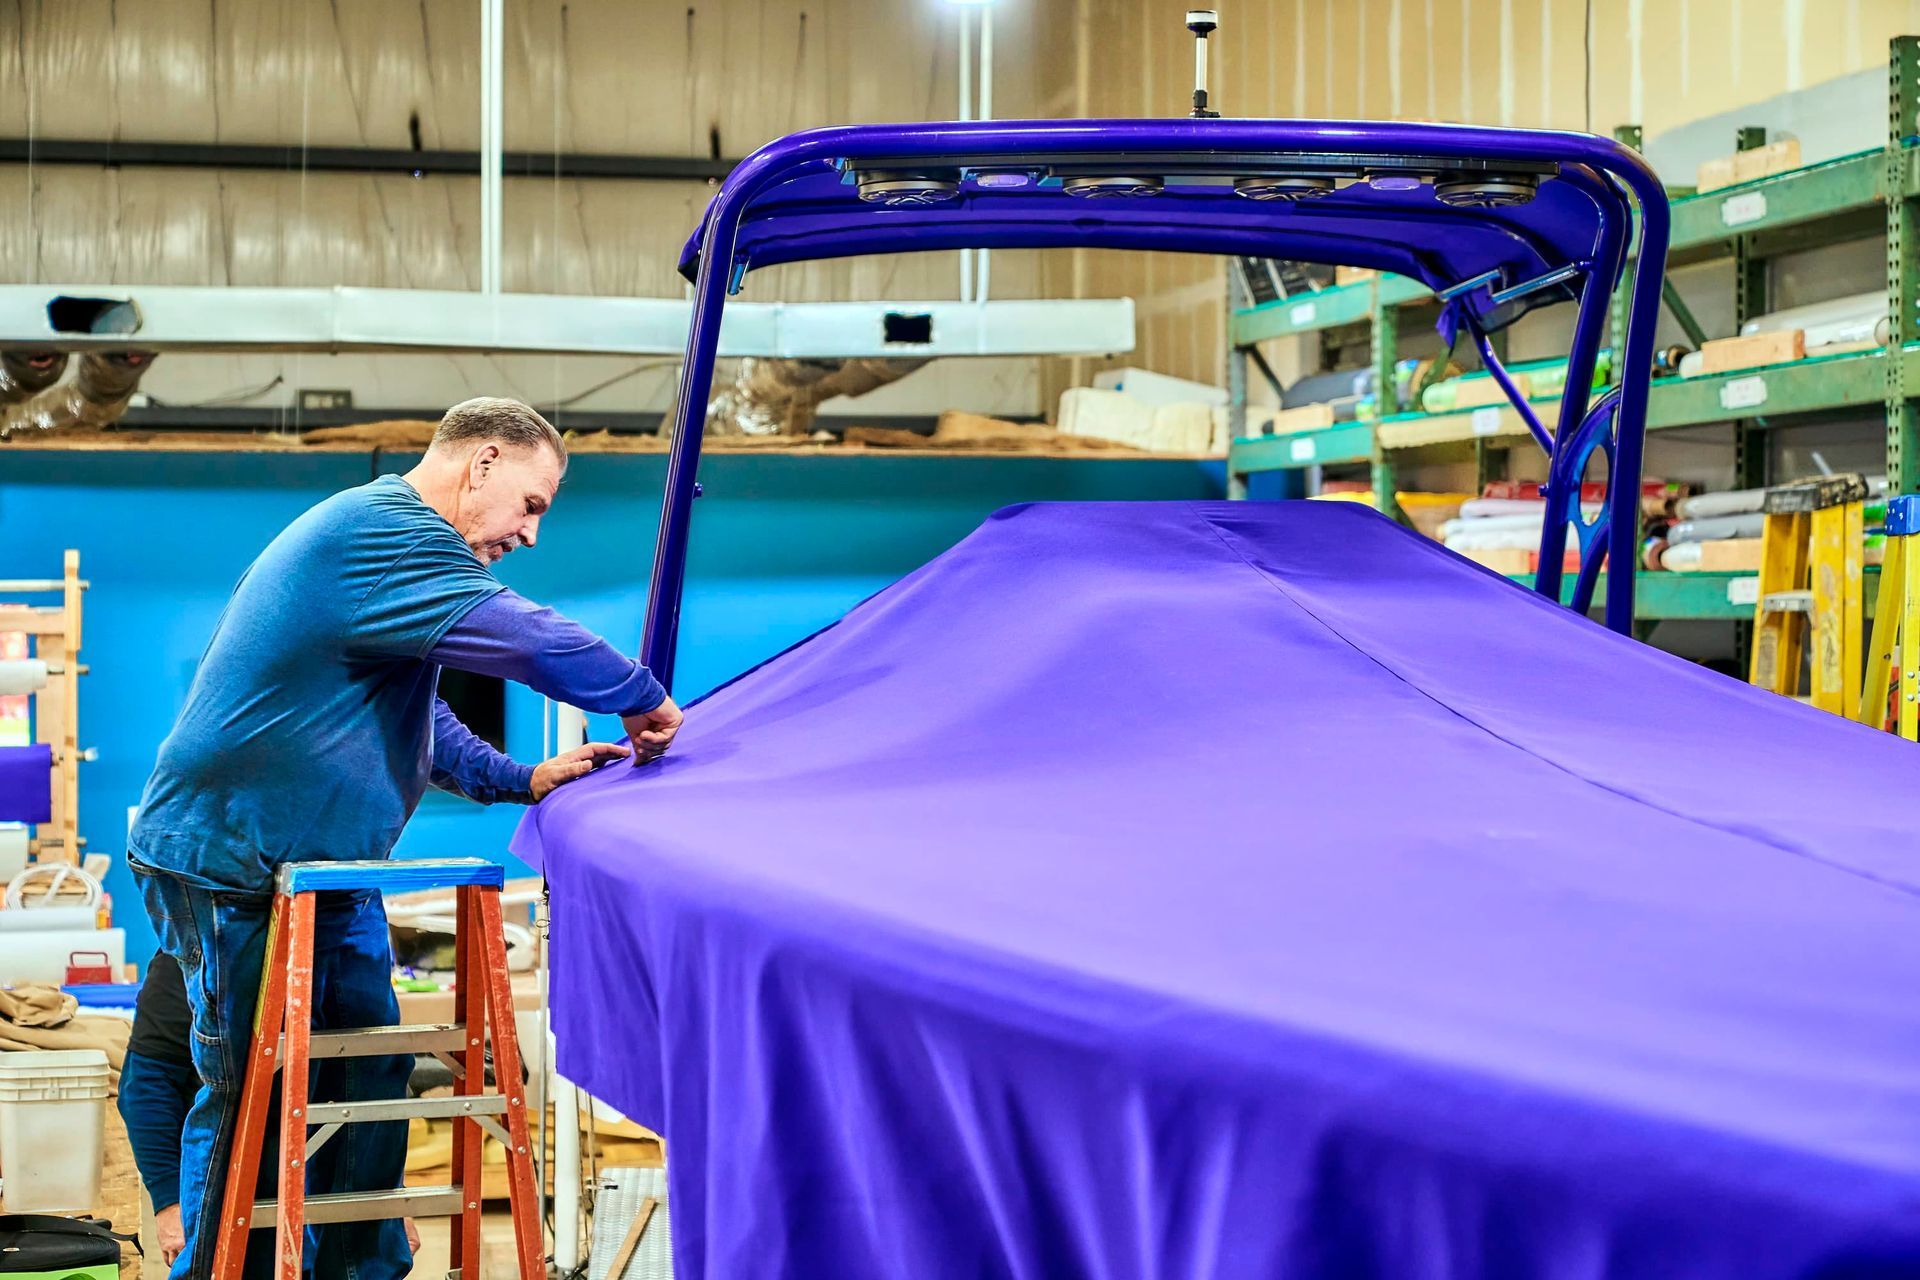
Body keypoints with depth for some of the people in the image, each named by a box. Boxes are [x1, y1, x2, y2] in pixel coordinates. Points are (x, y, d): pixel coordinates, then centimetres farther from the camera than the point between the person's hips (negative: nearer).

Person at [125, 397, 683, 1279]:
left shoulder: (393, 540, 16)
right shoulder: (383, 530, -20)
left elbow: (410, 717, 24)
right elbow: (531, 640, -25)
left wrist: (519, 781, 12)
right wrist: (645, 700, -10)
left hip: (323, 868, 10)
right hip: (232, 867, -10)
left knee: (368, 1078, 10)